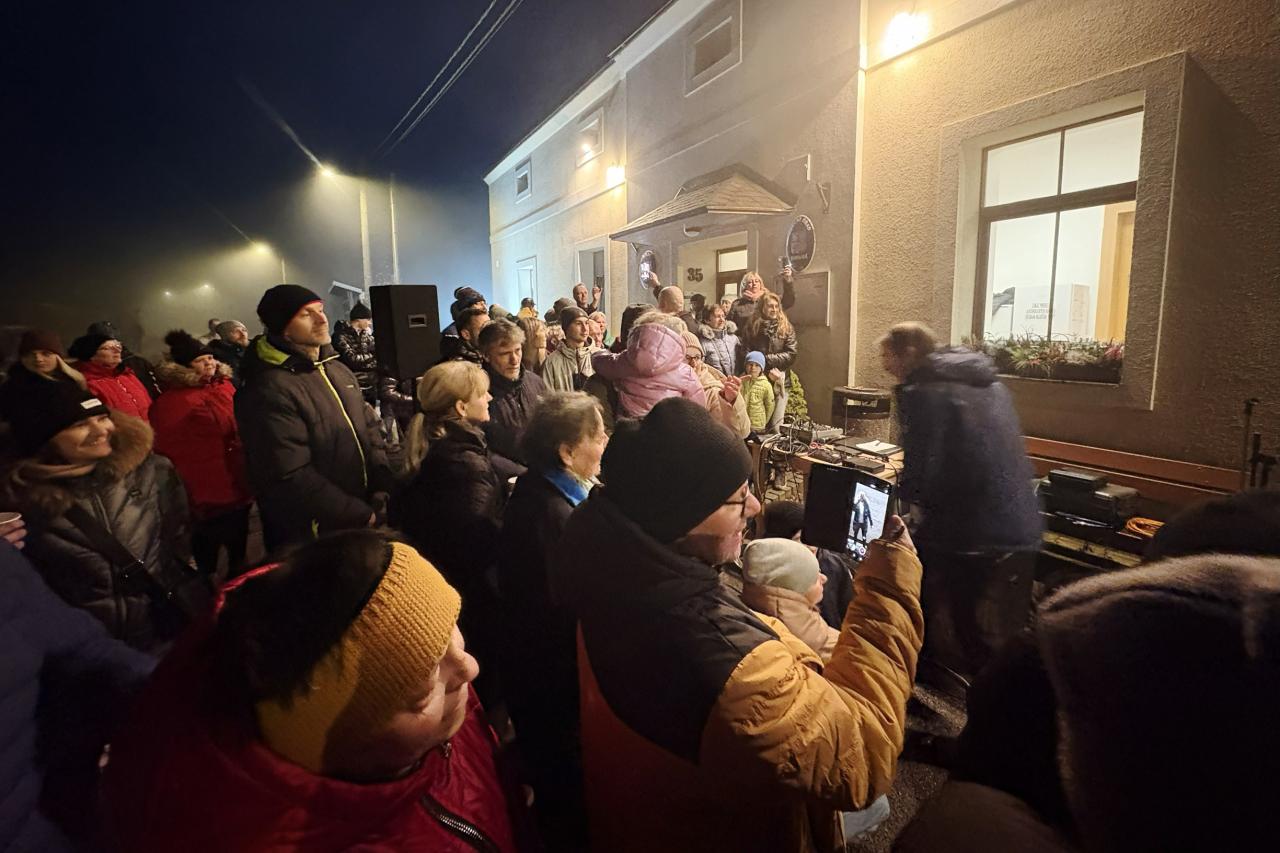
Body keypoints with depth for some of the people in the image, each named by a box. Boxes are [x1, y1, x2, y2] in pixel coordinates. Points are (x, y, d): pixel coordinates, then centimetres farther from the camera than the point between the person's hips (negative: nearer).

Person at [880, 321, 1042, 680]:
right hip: (1023, 528, 8)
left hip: (967, 534, -8)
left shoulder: (922, 392, -13)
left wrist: (901, 487, 4)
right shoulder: (988, 382, 13)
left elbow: (920, 479, -18)